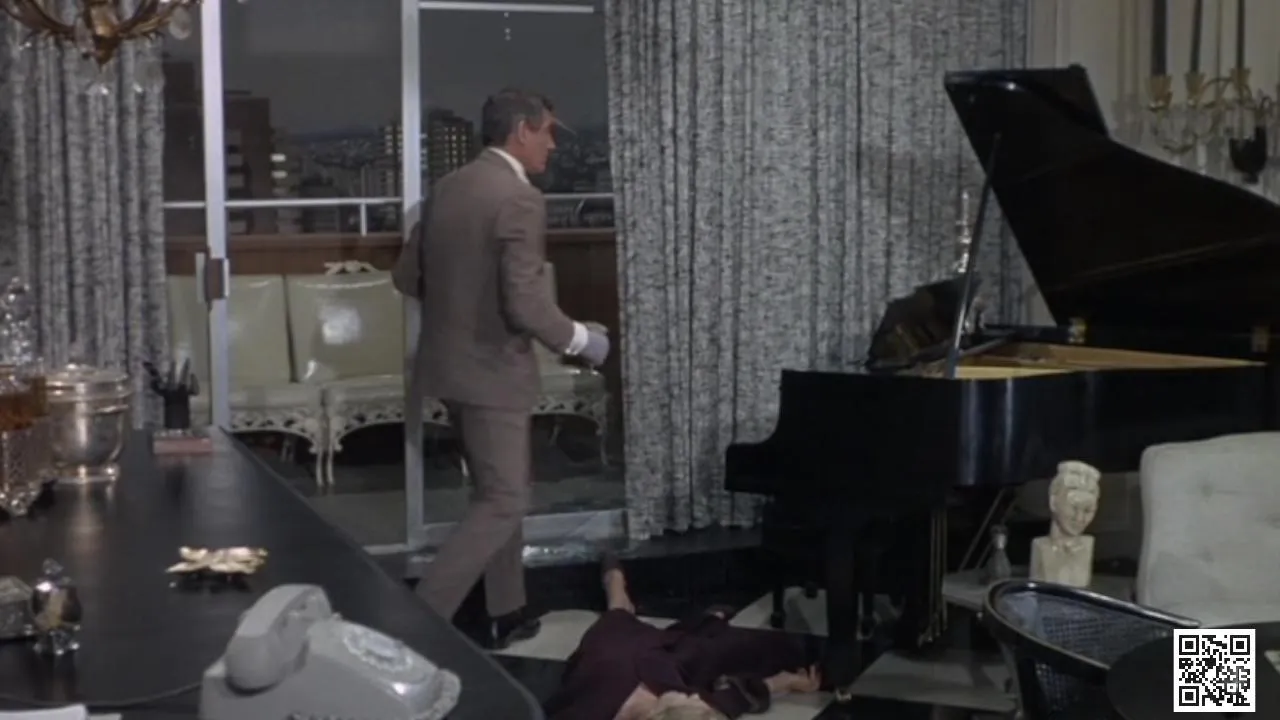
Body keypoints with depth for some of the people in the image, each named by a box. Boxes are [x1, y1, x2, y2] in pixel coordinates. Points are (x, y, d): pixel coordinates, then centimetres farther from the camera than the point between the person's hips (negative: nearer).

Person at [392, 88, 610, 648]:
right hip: (492, 369, -9)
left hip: (448, 362, 9)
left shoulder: (446, 187, 7)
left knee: (498, 490, 20)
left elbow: (407, 276, 13)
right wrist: (580, 340, -9)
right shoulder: (520, 200, -18)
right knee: (503, 503, 0)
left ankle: (506, 613, 30)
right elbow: (526, 304, -25)